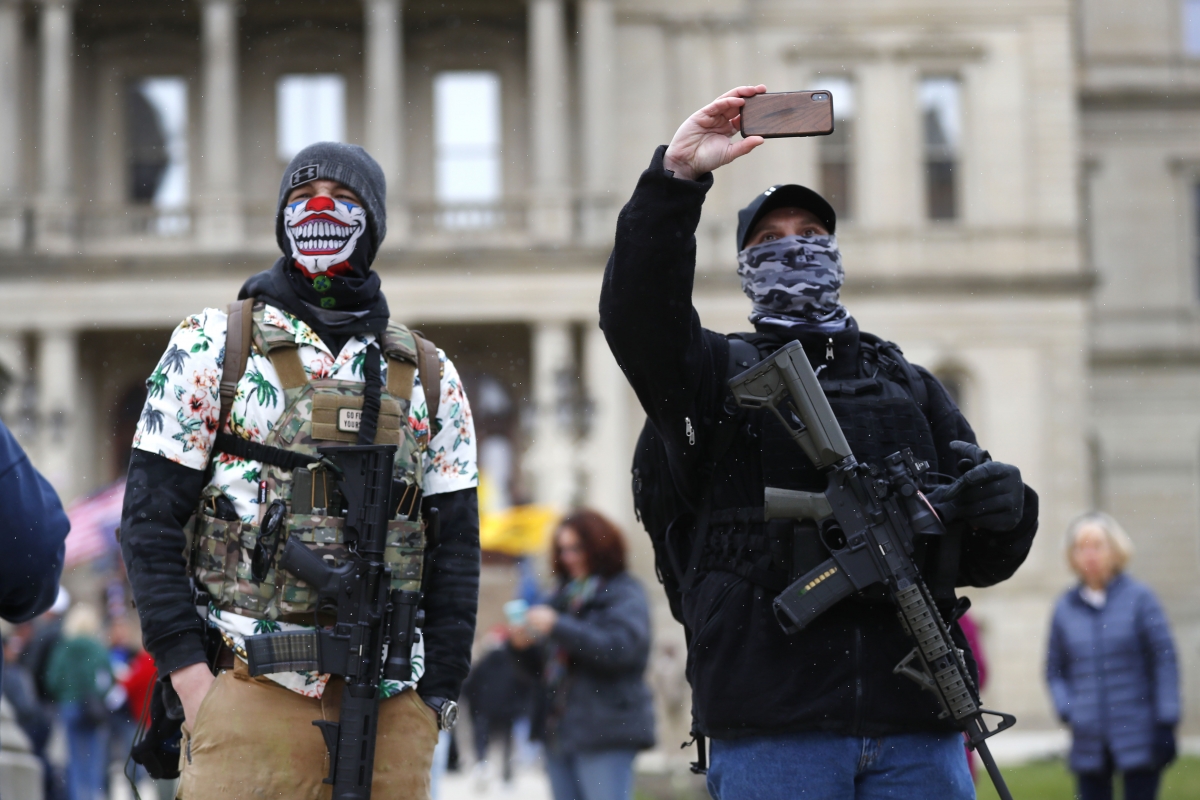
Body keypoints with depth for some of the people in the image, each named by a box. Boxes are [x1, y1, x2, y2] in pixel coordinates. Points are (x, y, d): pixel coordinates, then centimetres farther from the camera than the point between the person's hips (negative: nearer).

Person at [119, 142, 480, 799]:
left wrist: (438, 694, 3)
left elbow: (455, 546, 11)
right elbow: (150, 515, 0)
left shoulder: (429, 378, 13)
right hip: (249, 690, -2)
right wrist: (188, 672, -8)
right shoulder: (212, 346, 5)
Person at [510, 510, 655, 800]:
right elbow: (542, 667, 23)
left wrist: (557, 627, -20)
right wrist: (522, 645, 0)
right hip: (560, 731, 8)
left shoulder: (625, 594, -2)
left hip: (605, 733, -8)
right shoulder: (565, 595, 19)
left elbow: (619, 648, -20)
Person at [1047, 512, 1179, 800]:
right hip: (1089, 742, 3)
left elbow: (1165, 661, -2)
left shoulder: (1139, 598, -1)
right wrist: (1066, 710, -2)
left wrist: (1166, 724, -7)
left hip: (1139, 738, -3)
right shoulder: (1065, 607, 8)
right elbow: (1054, 670, 15)